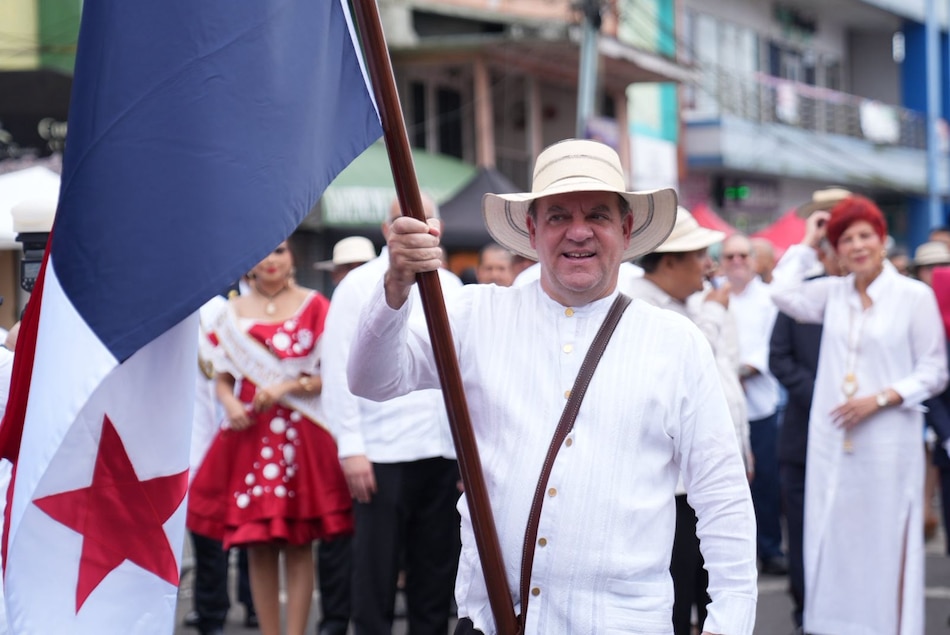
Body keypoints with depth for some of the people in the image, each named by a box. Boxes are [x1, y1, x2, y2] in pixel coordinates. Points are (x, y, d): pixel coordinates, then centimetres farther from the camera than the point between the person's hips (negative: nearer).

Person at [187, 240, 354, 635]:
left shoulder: (315, 307, 3)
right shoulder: (234, 312, 11)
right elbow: (222, 378, 13)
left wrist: (286, 387, -14)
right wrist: (229, 403, -8)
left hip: (302, 436, -2)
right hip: (249, 435, 2)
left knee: (298, 543, -2)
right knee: (257, 546, 1)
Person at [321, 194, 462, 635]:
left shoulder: (450, 287, 12)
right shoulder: (361, 285, -1)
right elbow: (338, 372, -5)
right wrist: (351, 448, -11)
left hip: (444, 452, 4)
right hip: (383, 454, -4)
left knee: (436, 572, 10)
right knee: (376, 572, 0)